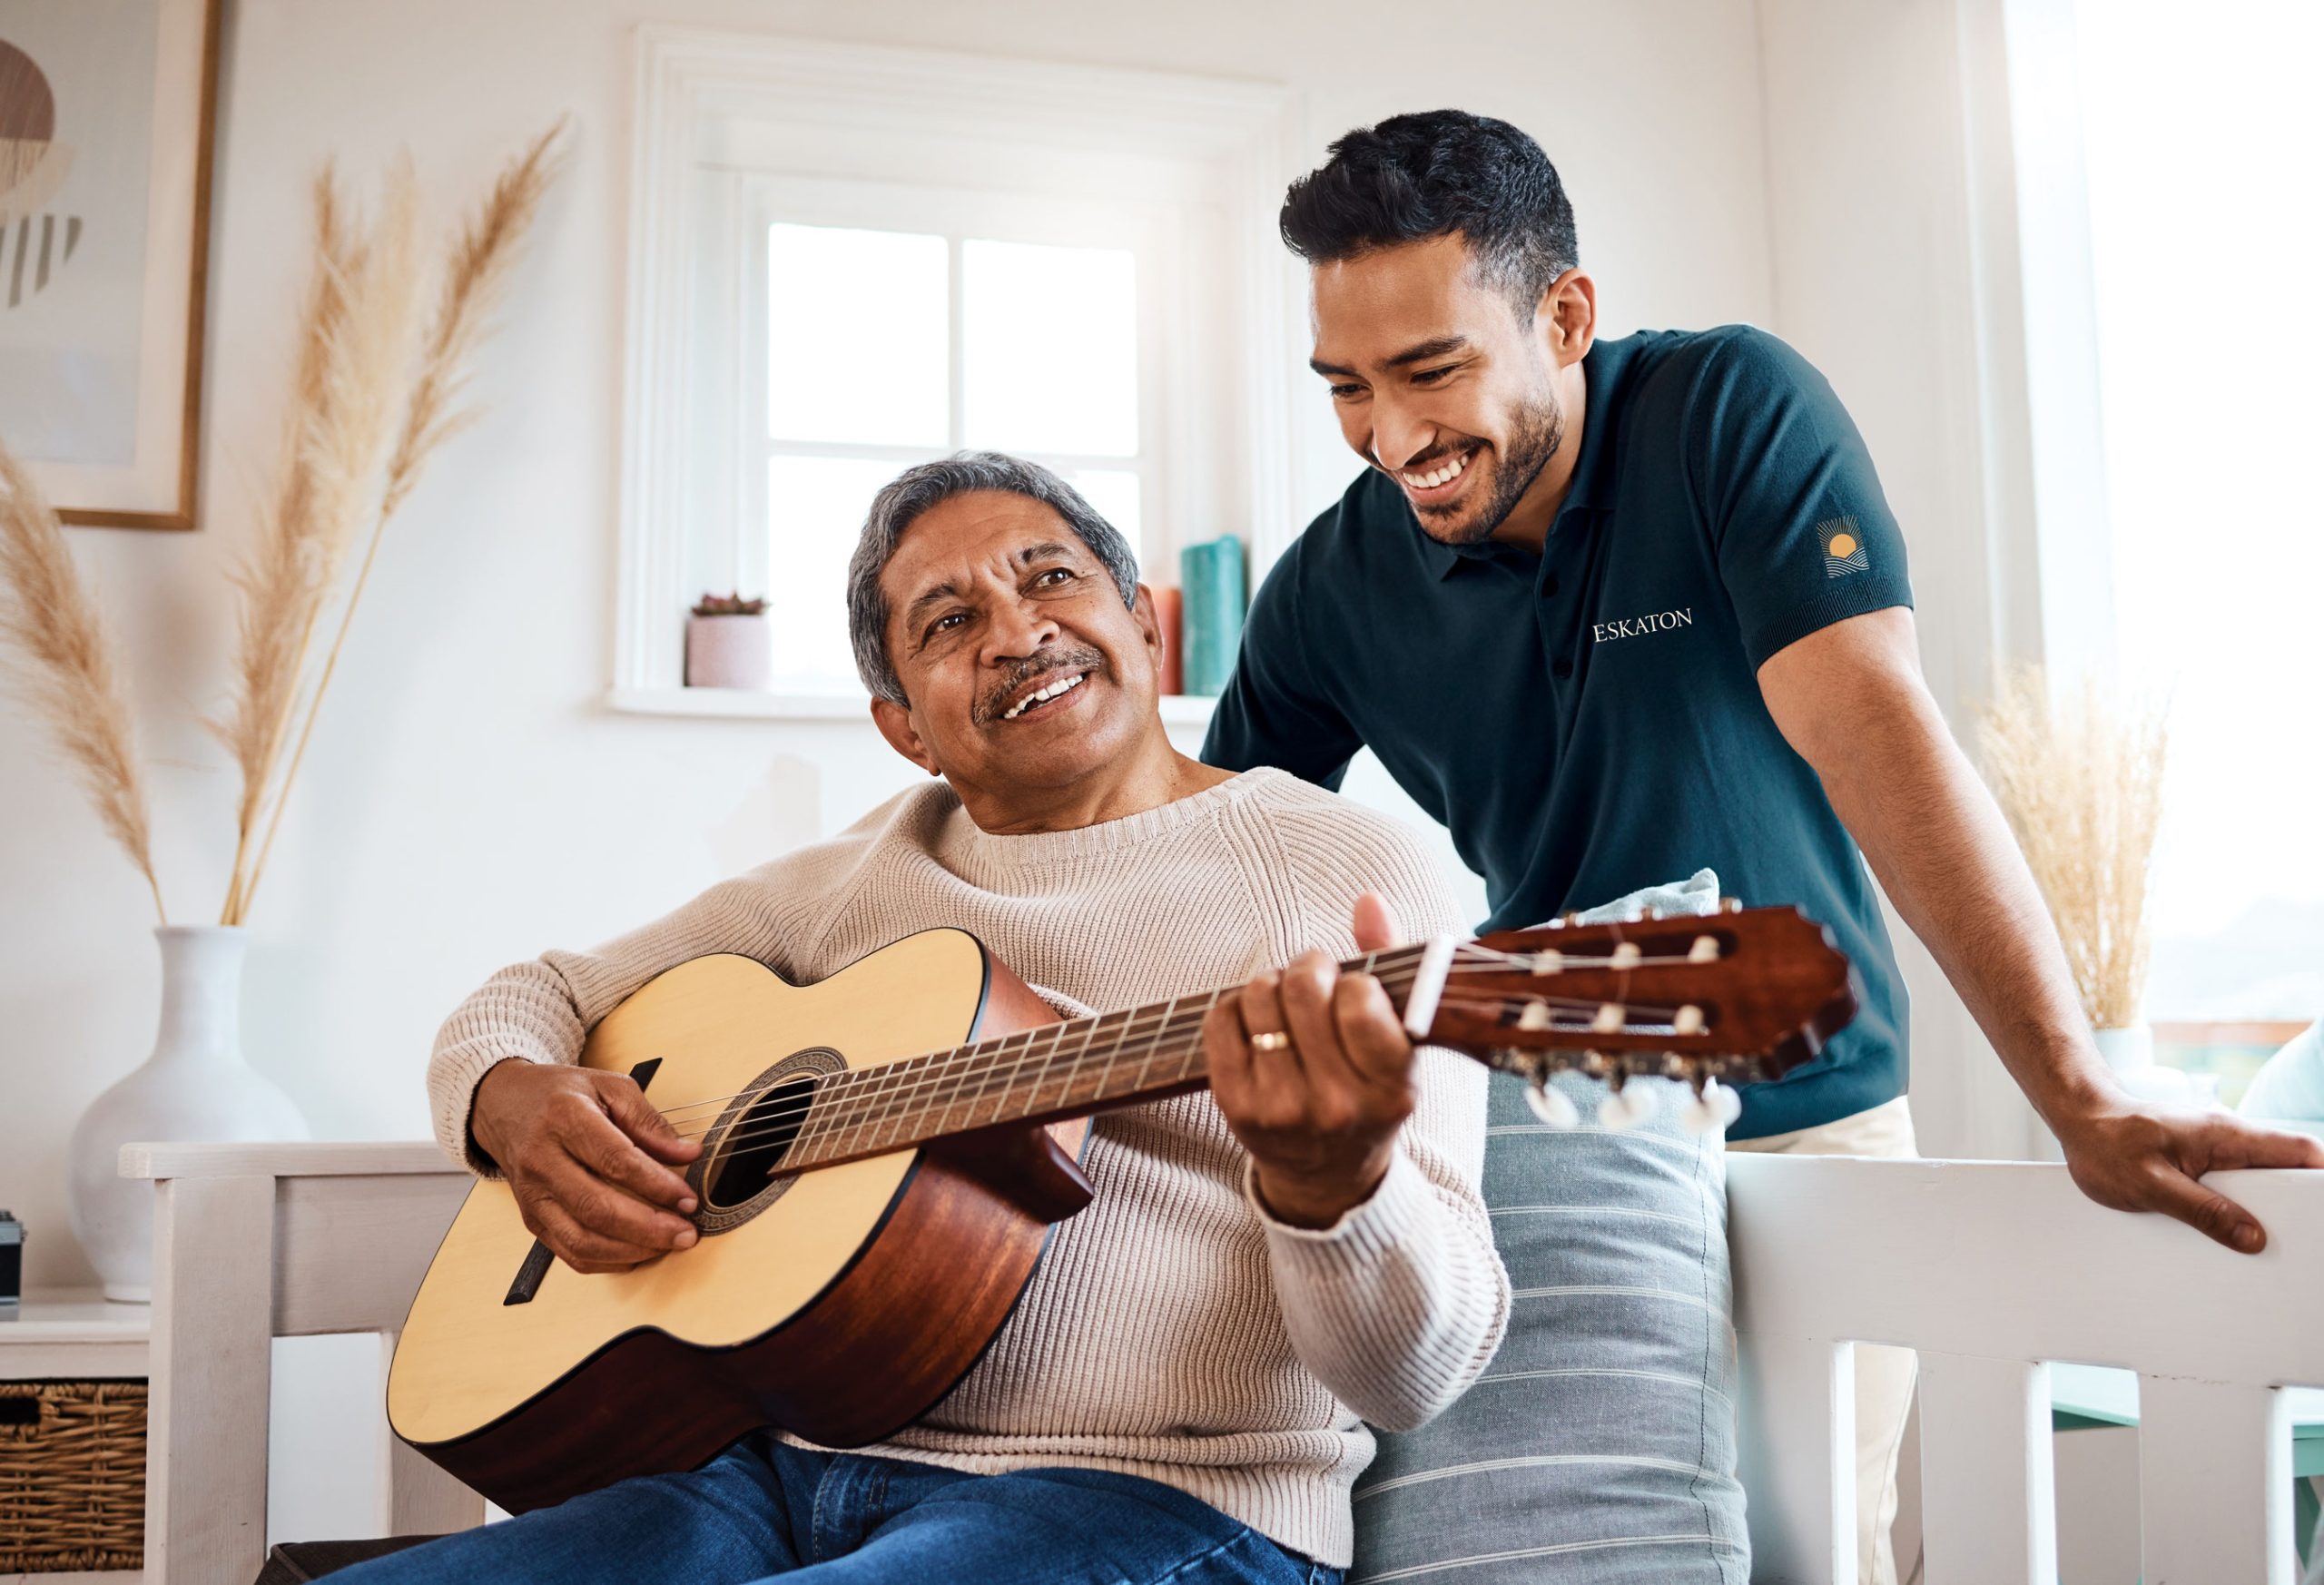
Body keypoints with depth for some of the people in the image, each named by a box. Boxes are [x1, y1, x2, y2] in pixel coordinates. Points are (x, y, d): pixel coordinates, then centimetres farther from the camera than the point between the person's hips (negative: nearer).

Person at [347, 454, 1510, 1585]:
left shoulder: (1346, 871, -3)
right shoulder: (863, 875, 14)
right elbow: (542, 991, 24)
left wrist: (1328, 1183, -34)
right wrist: (510, 1102, -1)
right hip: (783, 1468, 5)